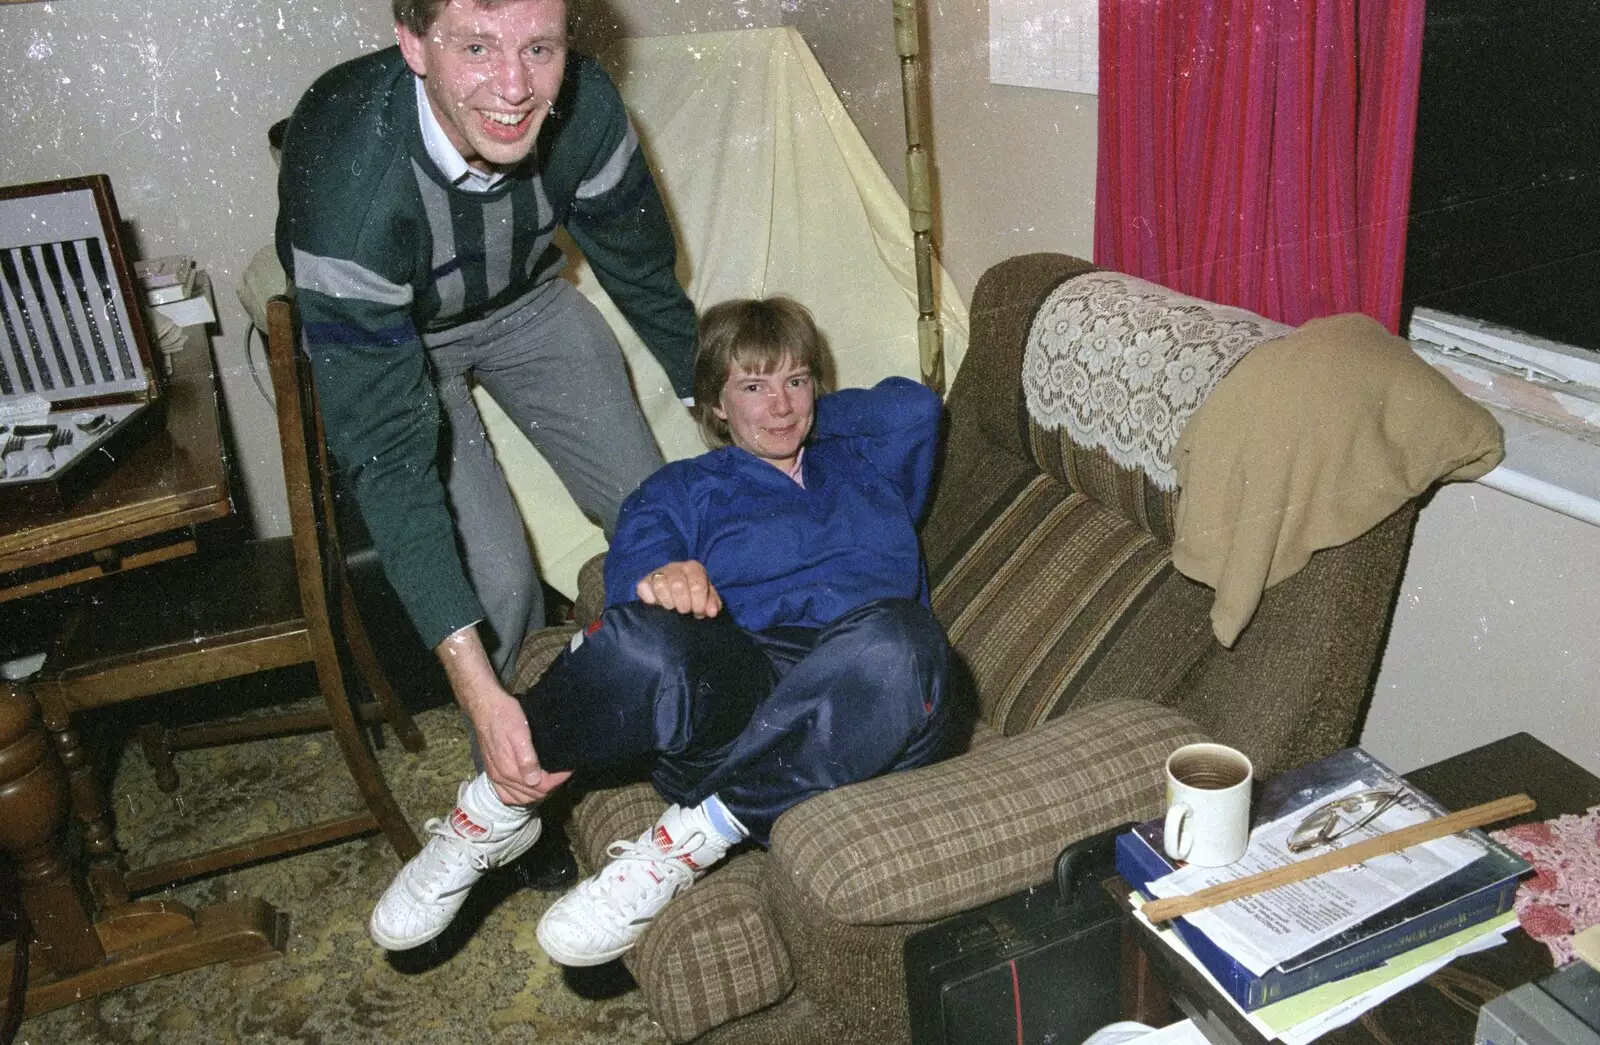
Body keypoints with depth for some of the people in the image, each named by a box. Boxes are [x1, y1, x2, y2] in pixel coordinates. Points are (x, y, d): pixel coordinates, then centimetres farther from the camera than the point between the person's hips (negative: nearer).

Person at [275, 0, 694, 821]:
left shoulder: (585, 108, -28)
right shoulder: (350, 184, -41)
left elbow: (648, 283, -8)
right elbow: (387, 455, -39)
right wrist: (477, 690, -43)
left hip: (524, 301, 4)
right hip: (381, 338, -4)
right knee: (497, 574, -17)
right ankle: (512, 792, 12)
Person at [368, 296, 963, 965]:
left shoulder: (869, 462, 33)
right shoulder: (682, 491, 23)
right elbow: (635, 565, 4)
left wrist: (812, 419, 35)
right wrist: (661, 581, -22)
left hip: (861, 720, 2)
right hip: (735, 693, -1)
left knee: (898, 635, -39)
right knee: (644, 640, -40)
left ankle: (691, 840, -29)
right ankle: (492, 812, -15)